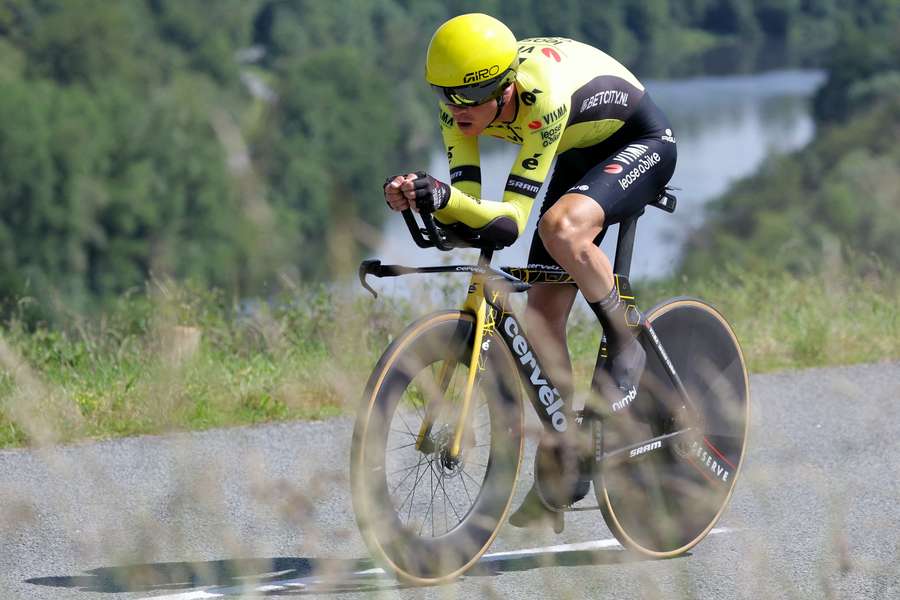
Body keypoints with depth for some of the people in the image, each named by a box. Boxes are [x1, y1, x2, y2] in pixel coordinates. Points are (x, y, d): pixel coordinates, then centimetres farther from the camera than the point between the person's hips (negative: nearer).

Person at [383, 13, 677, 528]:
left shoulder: (543, 95, -39)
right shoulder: (461, 99, -20)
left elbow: (512, 221, -39)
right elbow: (467, 210, -23)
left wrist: (445, 196, -55)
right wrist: (420, 198, -43)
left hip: (642, 144, -7)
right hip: (580, 157, 7)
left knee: (562, 226, -37)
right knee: (543, 314, -2)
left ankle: (625, 346, -14)